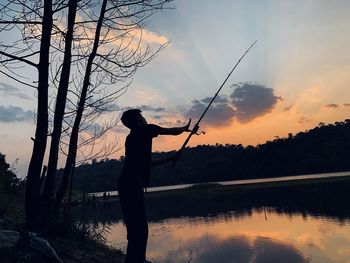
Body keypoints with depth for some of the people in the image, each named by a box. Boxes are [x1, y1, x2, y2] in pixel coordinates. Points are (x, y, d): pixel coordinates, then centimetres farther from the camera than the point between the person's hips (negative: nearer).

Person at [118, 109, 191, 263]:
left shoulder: (132, 137, 25)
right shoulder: (145, 130, 2)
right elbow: (173, 131, 11)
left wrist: (168, 159, 35)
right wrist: (185, 128, 30)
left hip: (127, 185, 9)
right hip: (132, 185, -9)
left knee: (137, 229, 12)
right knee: (139, 229, -10)